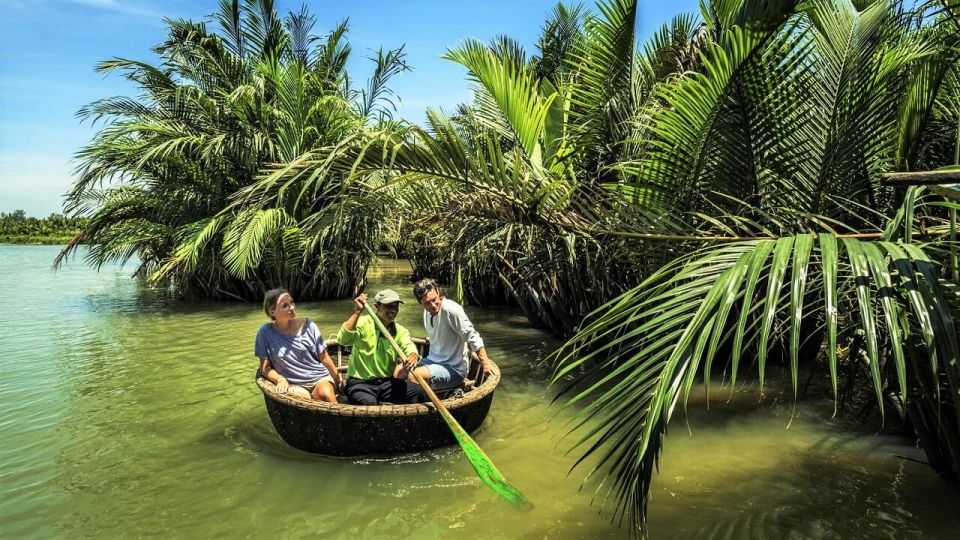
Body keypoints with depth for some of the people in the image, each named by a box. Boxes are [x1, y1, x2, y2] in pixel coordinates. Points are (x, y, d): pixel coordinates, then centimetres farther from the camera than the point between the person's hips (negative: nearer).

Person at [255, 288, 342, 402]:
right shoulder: (266, 332, -7)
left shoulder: (308, 325, -4)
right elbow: (265, 367, 1)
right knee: (303, 398, -34)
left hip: (320, 377, 2)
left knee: (325, 393, -31)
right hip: (293, 384, -1)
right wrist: (280, 379, -18)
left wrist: (338, 379, 14)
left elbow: (324, 357, 6)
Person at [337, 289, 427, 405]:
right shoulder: (364, 323, -6)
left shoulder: (400, 331, 6)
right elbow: (343, 339, -23)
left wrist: (413, 355, -41)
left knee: (420, 392, -18)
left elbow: (408, 345, -17)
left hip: (387, 382, 4)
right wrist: (357, 312, -28)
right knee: (369, 402, -36)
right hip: (360, 382, -4)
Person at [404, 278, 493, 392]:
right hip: (433, 361, 8)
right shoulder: (427, 312, 3)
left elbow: (473, 338, -23)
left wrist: (486, 366, -26)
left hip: (454, 369, -8)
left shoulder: (451, 309, -23)